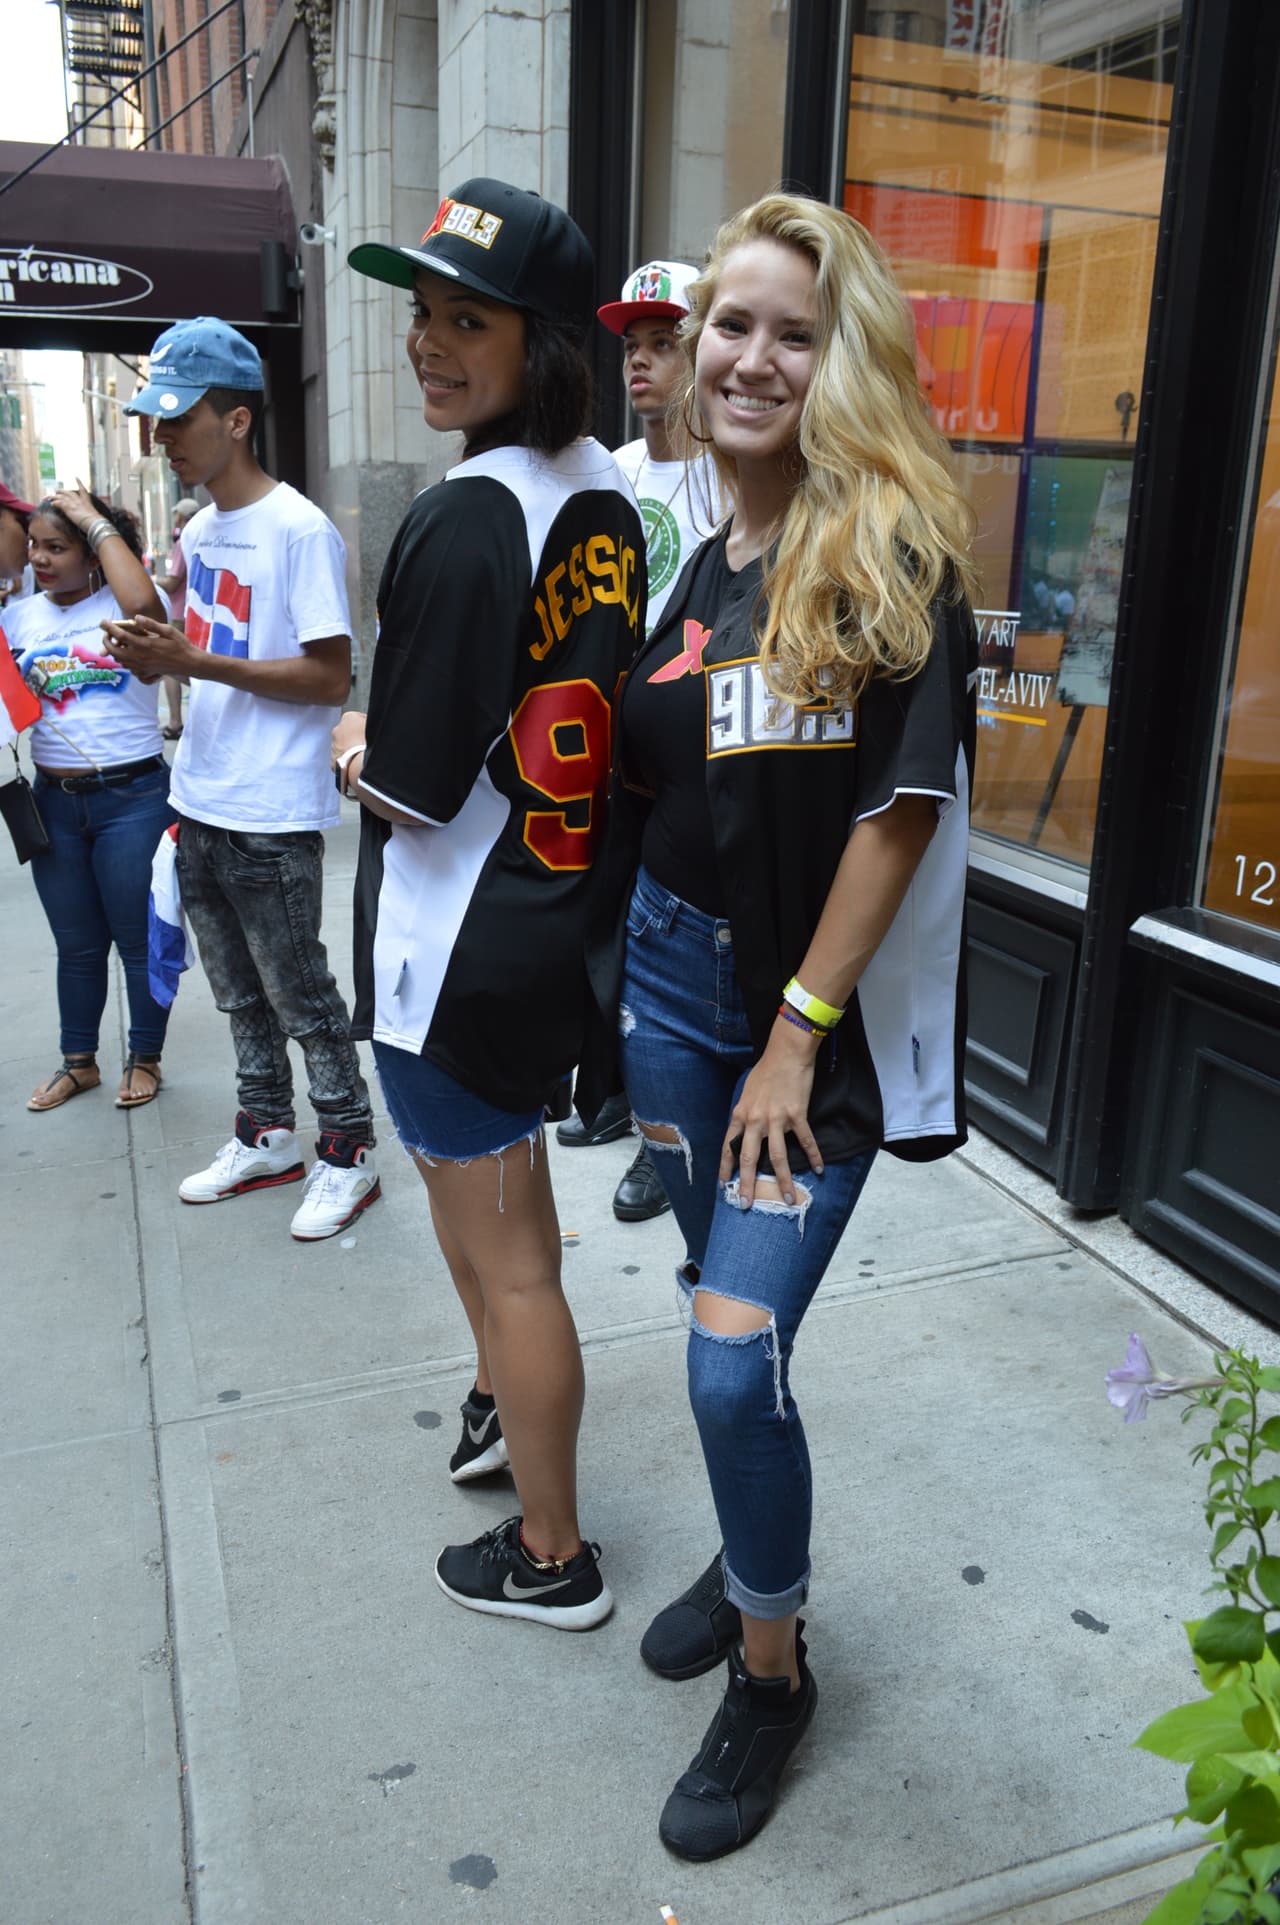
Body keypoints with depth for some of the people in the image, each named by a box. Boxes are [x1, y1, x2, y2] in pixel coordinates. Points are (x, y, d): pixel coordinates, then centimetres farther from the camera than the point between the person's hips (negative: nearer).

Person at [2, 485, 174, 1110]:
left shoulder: (119, 605, -6)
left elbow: (144, 604, -32)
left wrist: (98, 522, -21)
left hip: (132, 799, -5)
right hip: (55, 802, 5)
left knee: (139, 940, 8)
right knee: (76, 945, 17)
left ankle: (144, 1059, 26)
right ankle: (78, 1062, 32)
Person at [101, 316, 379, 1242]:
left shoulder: (300, 530, -14)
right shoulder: (200, 532, 12)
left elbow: (330, 678, -19)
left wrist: (197, 662, -22)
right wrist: (154, 655, -3)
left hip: (272, 817, -8)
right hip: (201, 806, 9)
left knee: (302, 997, 2)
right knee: (240, 992, 18)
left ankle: (349, 1149, 17)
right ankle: (268, 1135, 32)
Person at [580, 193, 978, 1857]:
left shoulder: (893, 550, -10)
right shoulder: (684, 548, 7)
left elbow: (905, 803, -15)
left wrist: (797, 1034, -14)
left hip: (817, 1010, -5)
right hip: (669, 974, 6)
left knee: (734, 1359, -6)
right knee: (721, 1309, 18)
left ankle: (770, 1669, 21)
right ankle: (753, 1552, 44)